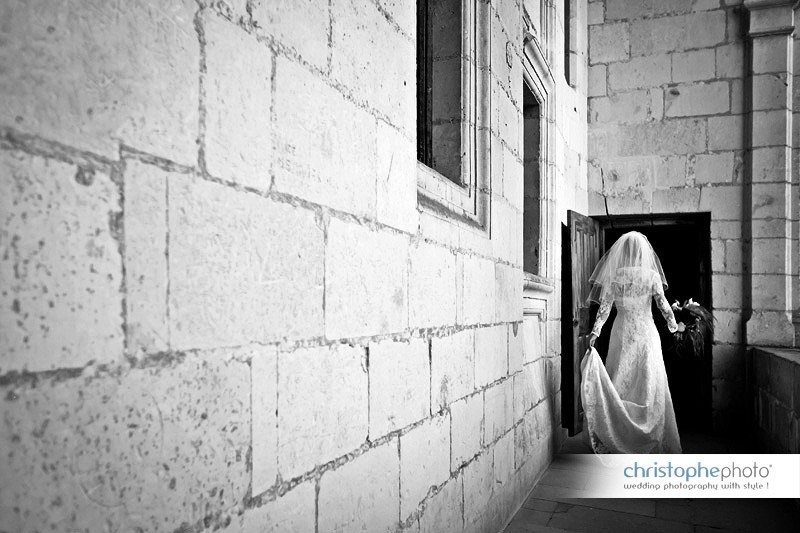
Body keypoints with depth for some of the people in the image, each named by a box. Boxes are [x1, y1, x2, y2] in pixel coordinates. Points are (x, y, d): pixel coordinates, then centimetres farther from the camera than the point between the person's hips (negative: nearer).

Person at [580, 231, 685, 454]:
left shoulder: (613, 276, -1)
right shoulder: (651, 275, -4)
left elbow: (605, 307, -6)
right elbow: (663, 304, -2)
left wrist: (595, 332, -8)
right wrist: (674, 326, 13)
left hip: (622, 333, 1)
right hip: (646, 333, -1)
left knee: (620, 384, 7)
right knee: (650, 386, 6)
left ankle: (619, 438, 11)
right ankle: (653, 441, 10)